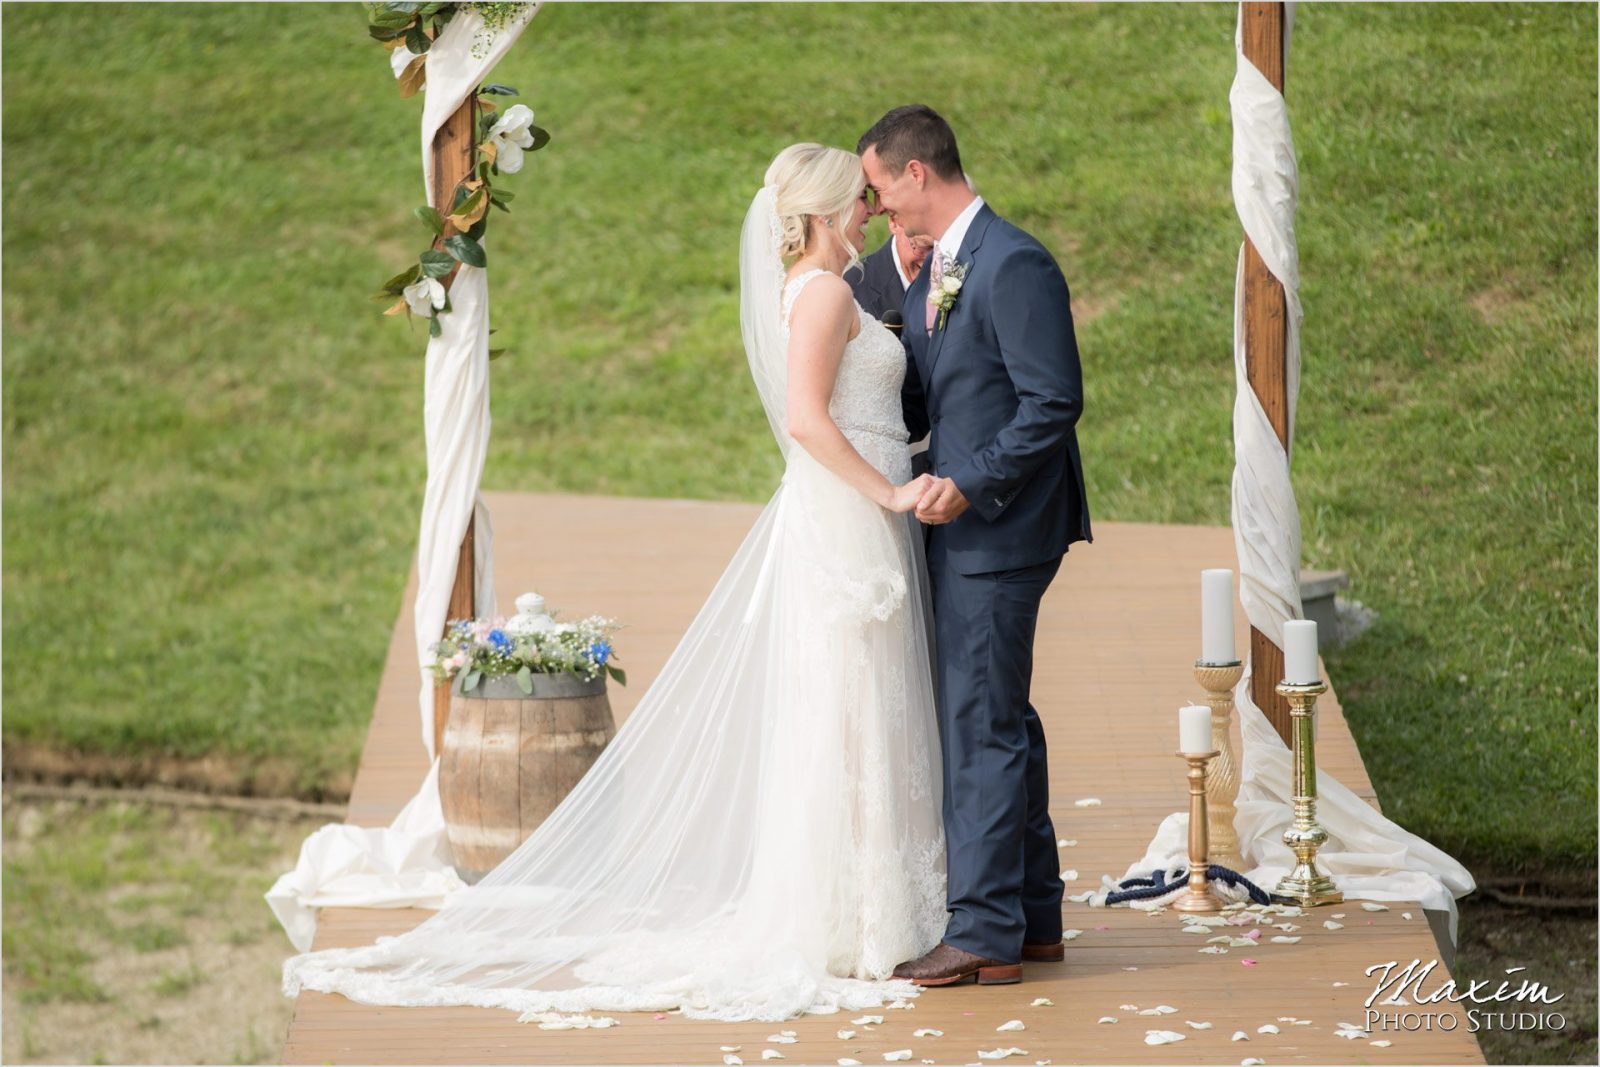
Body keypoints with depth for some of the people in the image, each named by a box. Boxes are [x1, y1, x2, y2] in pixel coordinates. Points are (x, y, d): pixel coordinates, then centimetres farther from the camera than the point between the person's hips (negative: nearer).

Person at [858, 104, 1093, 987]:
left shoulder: (1013, 266, -16)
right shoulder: (931, 271, 14)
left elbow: (1053, 403, -19)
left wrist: (970, 484, -20)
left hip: (996, 531, -10)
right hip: (961, 527, 10)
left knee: (981, 727, -8)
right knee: (1000, 721, 14)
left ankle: (983, 933, -5)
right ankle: (1032, 916, 21)